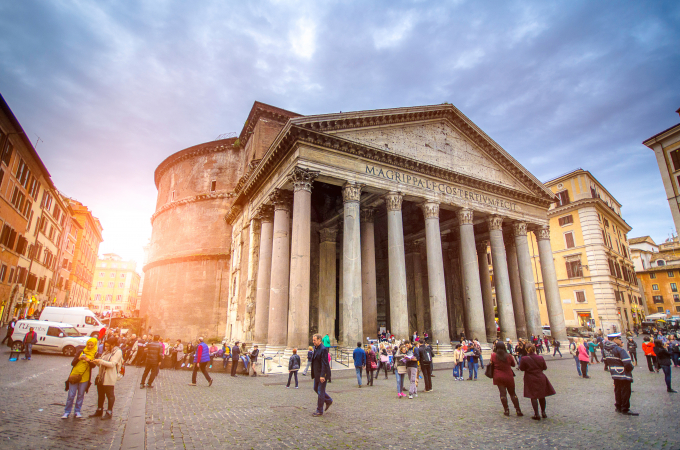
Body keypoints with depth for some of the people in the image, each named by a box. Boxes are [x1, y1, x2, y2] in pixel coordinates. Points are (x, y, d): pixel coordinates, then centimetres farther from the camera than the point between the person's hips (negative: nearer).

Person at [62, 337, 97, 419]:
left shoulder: (95, 355, 2)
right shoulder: (81, 352, 6)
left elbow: (93, 365, -12)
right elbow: (72, 363, 2)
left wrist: (88, 360, -31)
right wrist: (79, 358, -17)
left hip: (85, 378, 0)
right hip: (74, 375, 0)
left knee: (81, 395, 7)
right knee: (71, 395, 2)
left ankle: (77, 411, 19)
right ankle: (67, 412, 16)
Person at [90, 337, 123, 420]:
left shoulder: (118, 352, -12)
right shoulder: (106, 352, 14)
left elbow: (112, 364, -20)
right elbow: (101, 363, 19)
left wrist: (100, 361, -22)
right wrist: (96, 362, -1)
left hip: (109, 378, -8)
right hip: (101, 377, 8)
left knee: (110, 395, 3)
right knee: (100, 395, 17)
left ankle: (109, 413, 13)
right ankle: (99, 411, 32)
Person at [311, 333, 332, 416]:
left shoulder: (323, 349, -21)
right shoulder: (315, 348, 7)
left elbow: (324, 363, -24)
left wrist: (322, 375, -25)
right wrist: (313, 373, 17)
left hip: (322, 374, -9)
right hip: (317, 373, 9)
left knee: (320, 391, 1)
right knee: (316, 388, 19)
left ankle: (319, 411, 14)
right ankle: (328, 401, 36)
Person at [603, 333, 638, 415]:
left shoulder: (607, 348, 2)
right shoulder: (619, 350, -21)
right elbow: (627, 363, -24)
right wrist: (631, 368, -2)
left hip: (614, 374, 7)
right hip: (623, 374, -7)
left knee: (617, 390, 18)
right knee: (625, 391, 5)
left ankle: (618, 407, 28)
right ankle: (625, 409, 13)